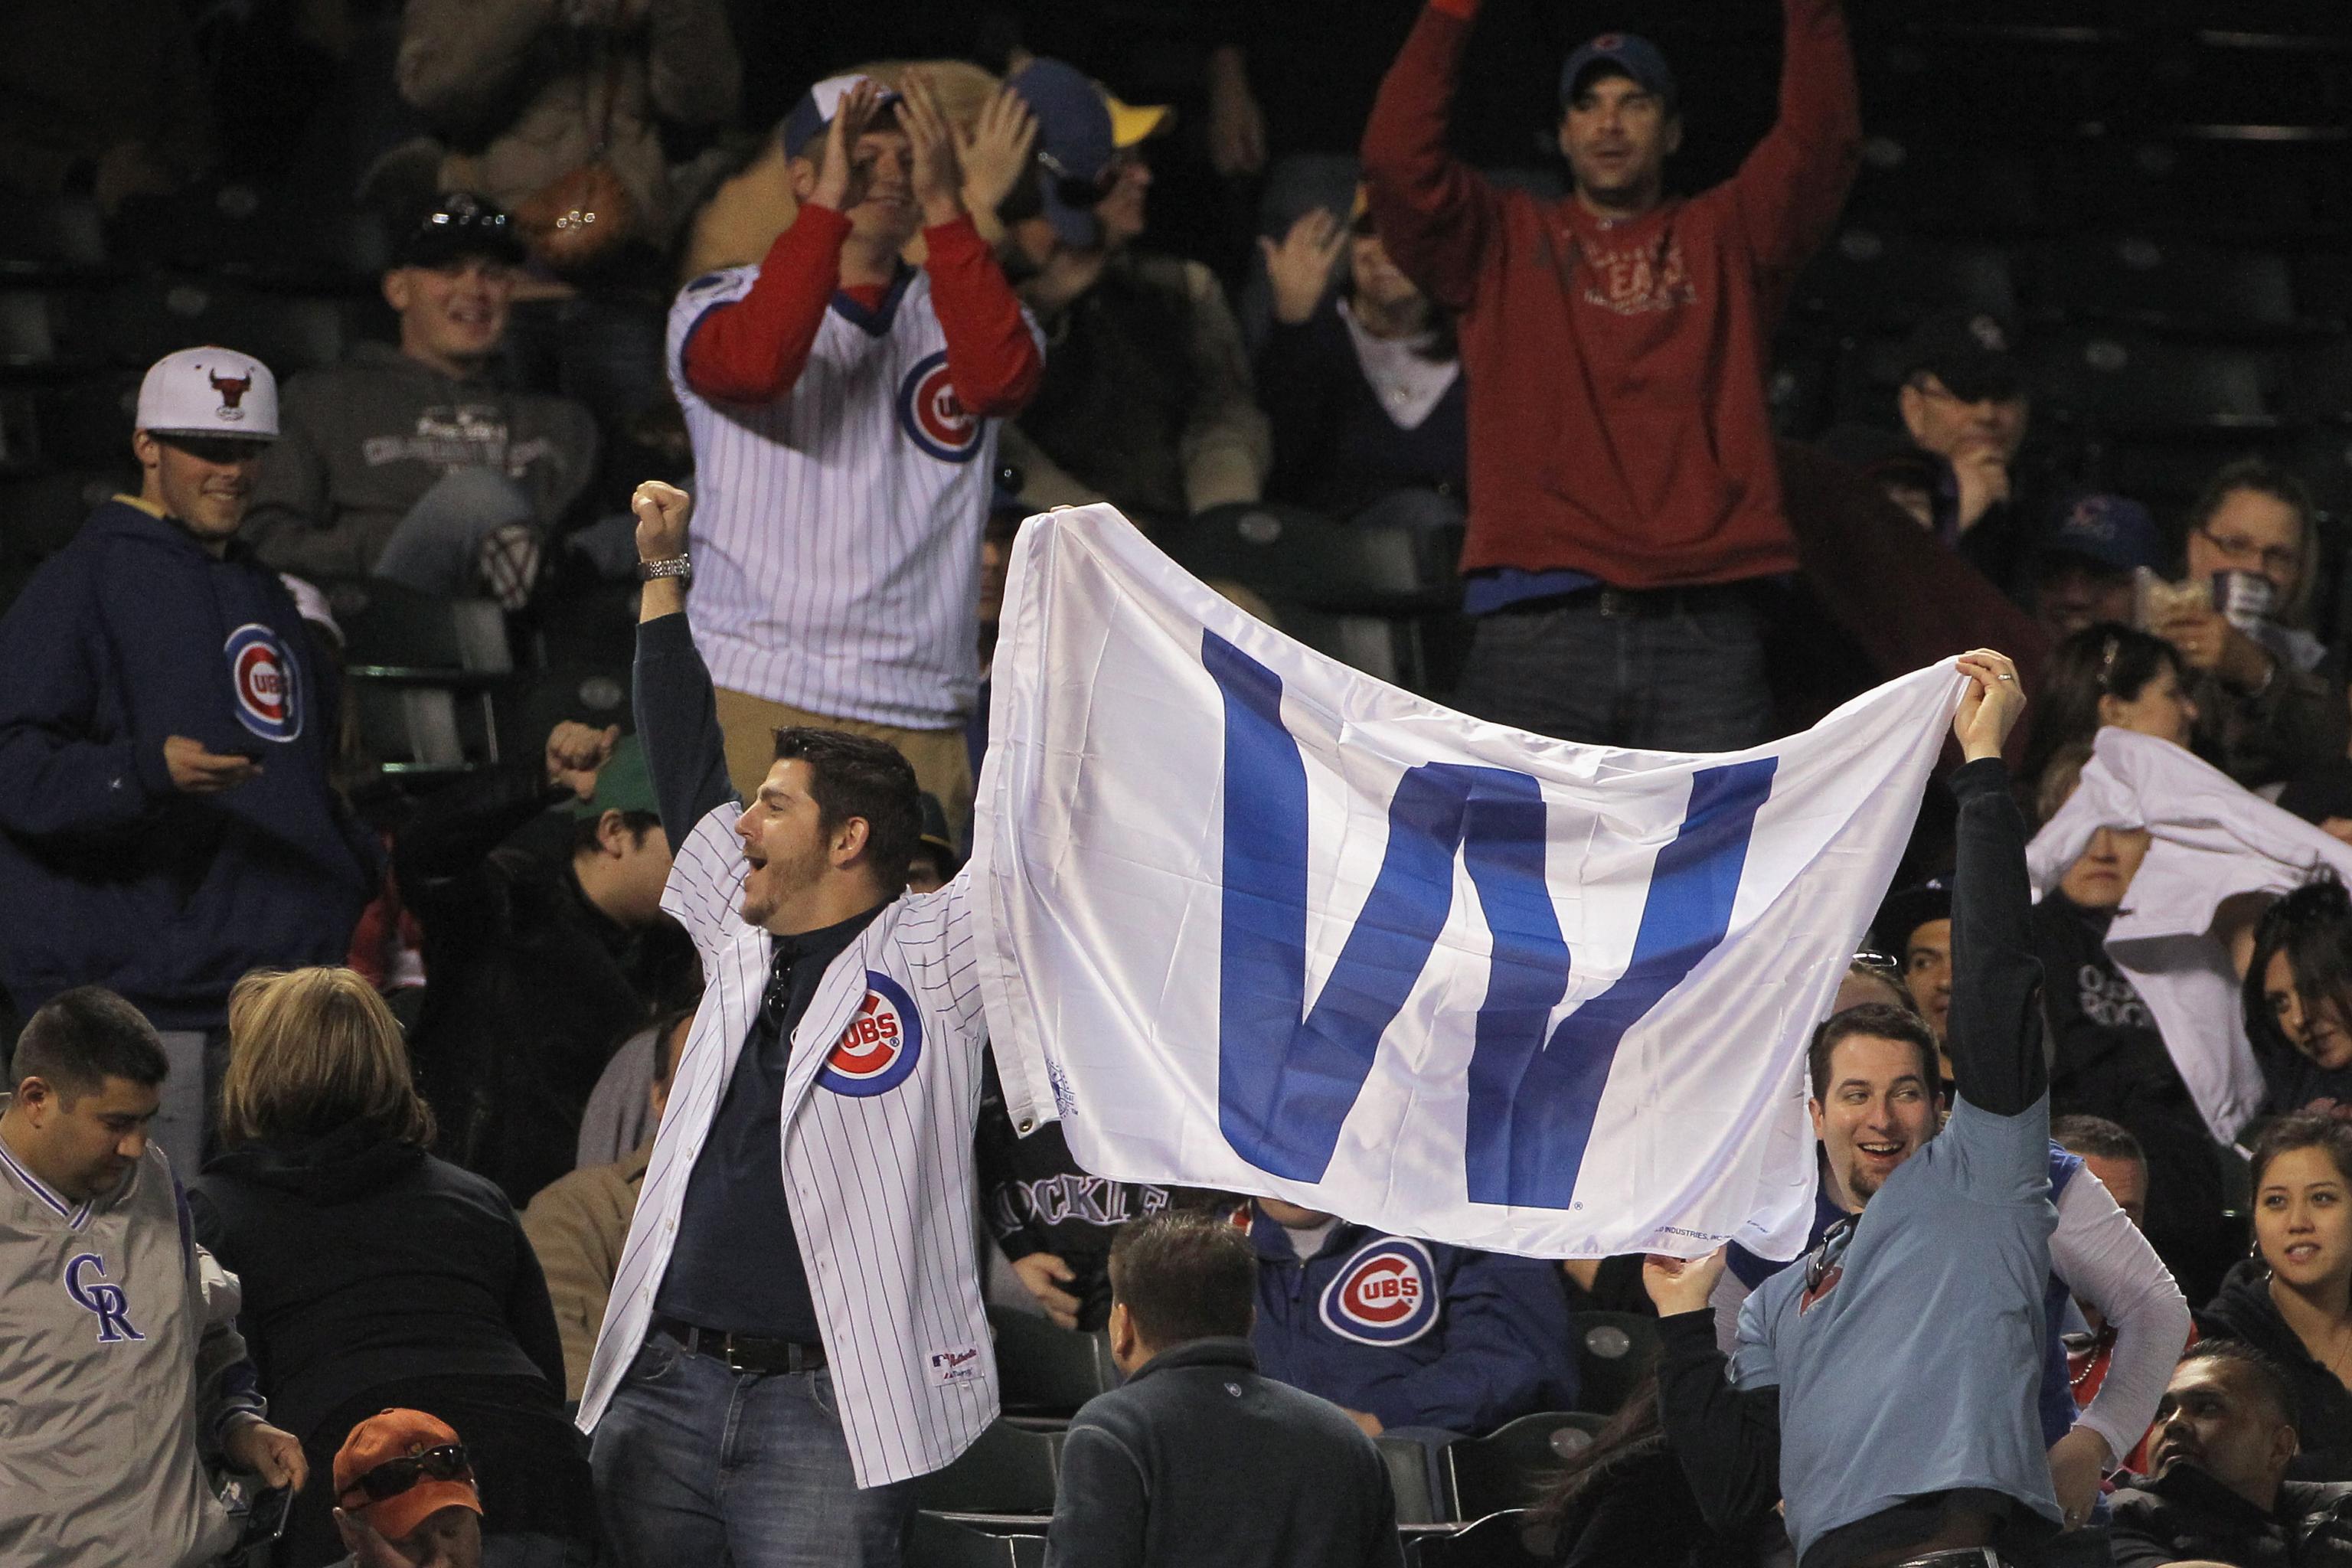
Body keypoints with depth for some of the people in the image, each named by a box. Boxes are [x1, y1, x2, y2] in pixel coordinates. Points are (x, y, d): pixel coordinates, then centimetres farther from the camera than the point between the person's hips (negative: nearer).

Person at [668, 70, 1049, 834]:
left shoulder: (952, 311, 16)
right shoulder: (717, 303, 9)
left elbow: (1001, 377, -9)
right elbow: (754, 363, -16)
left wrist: (943, 207, -13)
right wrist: (829, 205, -14)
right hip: (760, 692, -3)